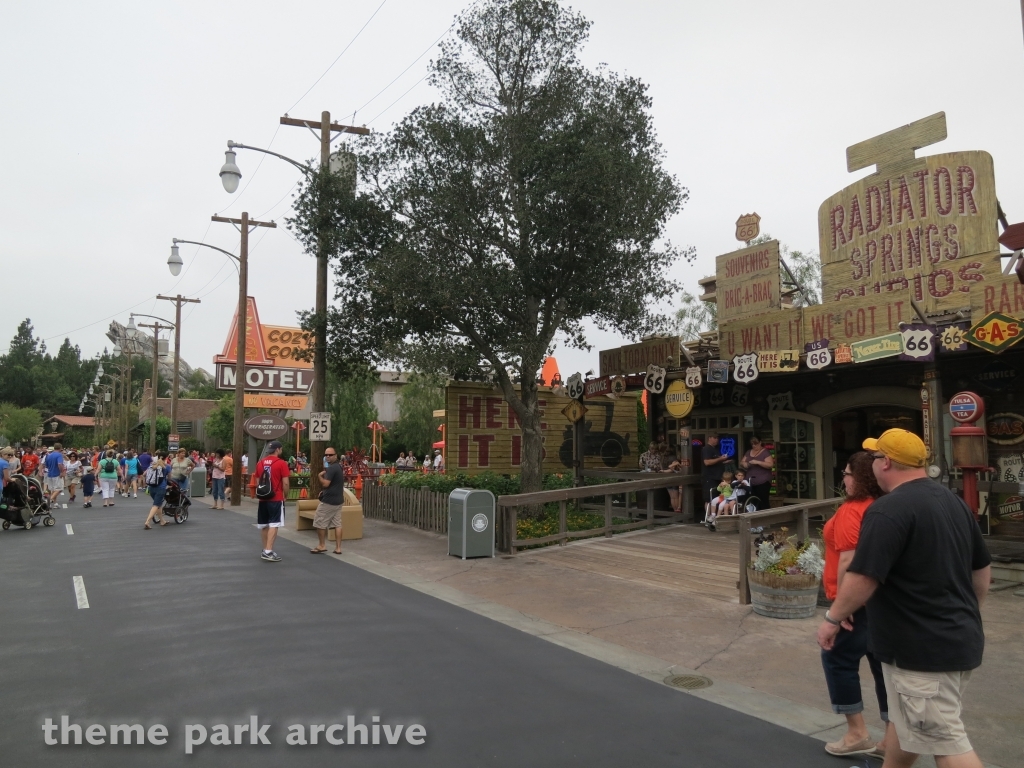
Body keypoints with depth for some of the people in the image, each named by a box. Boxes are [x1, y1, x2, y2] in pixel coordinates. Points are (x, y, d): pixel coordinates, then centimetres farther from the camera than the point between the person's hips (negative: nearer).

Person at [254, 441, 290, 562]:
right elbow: (285, 483, -11)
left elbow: (257, 481, 14)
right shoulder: (281, 463, -9)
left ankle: (265, 550, 21)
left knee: (264, 525, 13)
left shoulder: (260, 463, 8)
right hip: (276, 499, -6)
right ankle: (268, 551, -12)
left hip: (263, 498, 6)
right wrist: (285, 496, 3)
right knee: (273, 525, -6)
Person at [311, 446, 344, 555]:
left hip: (328, 501, -9)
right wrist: (324, 491, 17)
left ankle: (322, 546, 11)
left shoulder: (331, 468, -18)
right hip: (338, 500, 9)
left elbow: (325, 484, -25)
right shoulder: (339, 467, 14)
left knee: (319, 523, 4)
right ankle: (338, 548, 6)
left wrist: (320, 475, -8)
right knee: (337, 524, 7)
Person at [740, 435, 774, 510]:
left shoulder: (765, 452, -3)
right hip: (750, 482, 6)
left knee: (763, 503, -8)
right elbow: (741, 462, 18)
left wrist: (757, 462, -22)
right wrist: (744, 464, -5)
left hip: (763, 482, -5)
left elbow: (770, 464, -13)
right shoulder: (748, 452, 16)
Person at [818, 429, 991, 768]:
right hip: (958, 639, 9)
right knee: (905, 719, 22)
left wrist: (833, 617, -9)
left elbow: (863, 578, -25)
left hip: (923, 647, -9)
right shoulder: (953, 500, 9)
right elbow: (982, 569, 18)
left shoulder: (888, 510, -21)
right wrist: (968, 614, 30)